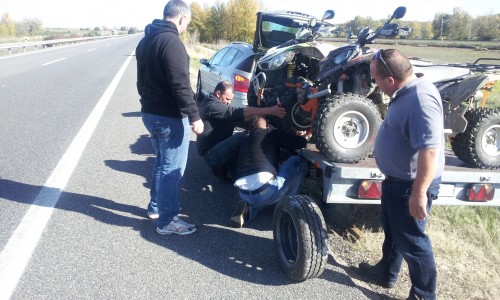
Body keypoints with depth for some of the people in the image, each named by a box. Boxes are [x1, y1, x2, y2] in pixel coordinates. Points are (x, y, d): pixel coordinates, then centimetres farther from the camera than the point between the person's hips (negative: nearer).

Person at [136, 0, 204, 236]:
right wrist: (194, 116, -21)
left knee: (162, 161, 23)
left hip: (149, 112, 10)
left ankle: (156, 206, 35)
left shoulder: (146, 40, 13)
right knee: (172, 168, 0)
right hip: (170, 117, -10)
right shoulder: (171, 41, -19)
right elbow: (181, 85, -24)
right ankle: (167, 221, 9)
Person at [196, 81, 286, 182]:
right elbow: (238, 112, -26)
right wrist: (269, 110, -28)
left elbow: (236, 117, 11)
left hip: (218, 148, 10)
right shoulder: (211, 106, -19)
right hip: (210, 154, -10)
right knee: (241, 137, -26)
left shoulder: (217, 104, 14)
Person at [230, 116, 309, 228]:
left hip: (244, 195, 6)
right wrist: (301, 137, 30)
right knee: (298, 161, 14)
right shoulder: (271, 134, 11)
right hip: (266, 190, -6)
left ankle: (248, 209, 10)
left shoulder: (246, 140, 29)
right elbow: (302, 142, 6)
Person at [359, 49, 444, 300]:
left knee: (411, 241, 6)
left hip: (411, 185, -10)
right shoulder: (406, 92, 4)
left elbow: (430, 150, -33)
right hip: (397, 179, 10)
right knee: (392, 231, 25)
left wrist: (419, 193, -31)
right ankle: (386, 273, 46)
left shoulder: (421, 99, -29)